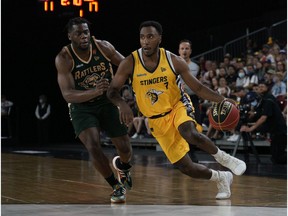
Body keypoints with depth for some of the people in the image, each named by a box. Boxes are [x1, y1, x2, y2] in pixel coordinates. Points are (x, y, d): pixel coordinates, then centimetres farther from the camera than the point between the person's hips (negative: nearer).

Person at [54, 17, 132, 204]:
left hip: (107, 102, 2)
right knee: (94, 147, -22)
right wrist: (94, 92, -43)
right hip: (81, 107, -2)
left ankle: (123, 166, 41)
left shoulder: (103, 47, -13)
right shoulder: (63, 59, -20)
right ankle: (117, 186, 1)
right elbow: (68, 95, -27)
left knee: (125, 149, 2)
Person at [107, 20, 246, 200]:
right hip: (157, 120, 1)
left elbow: (198, 87, -8)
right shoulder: (130, 63, -14)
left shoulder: (174, 61, -14)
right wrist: (122, 104, -34)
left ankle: (223, 158, -9)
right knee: (185, 167, -3)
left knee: (191, 134, -37)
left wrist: (221, 99, -24)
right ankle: (221, 178, 25)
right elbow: (112, 91, -12)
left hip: (178, 106, -1)